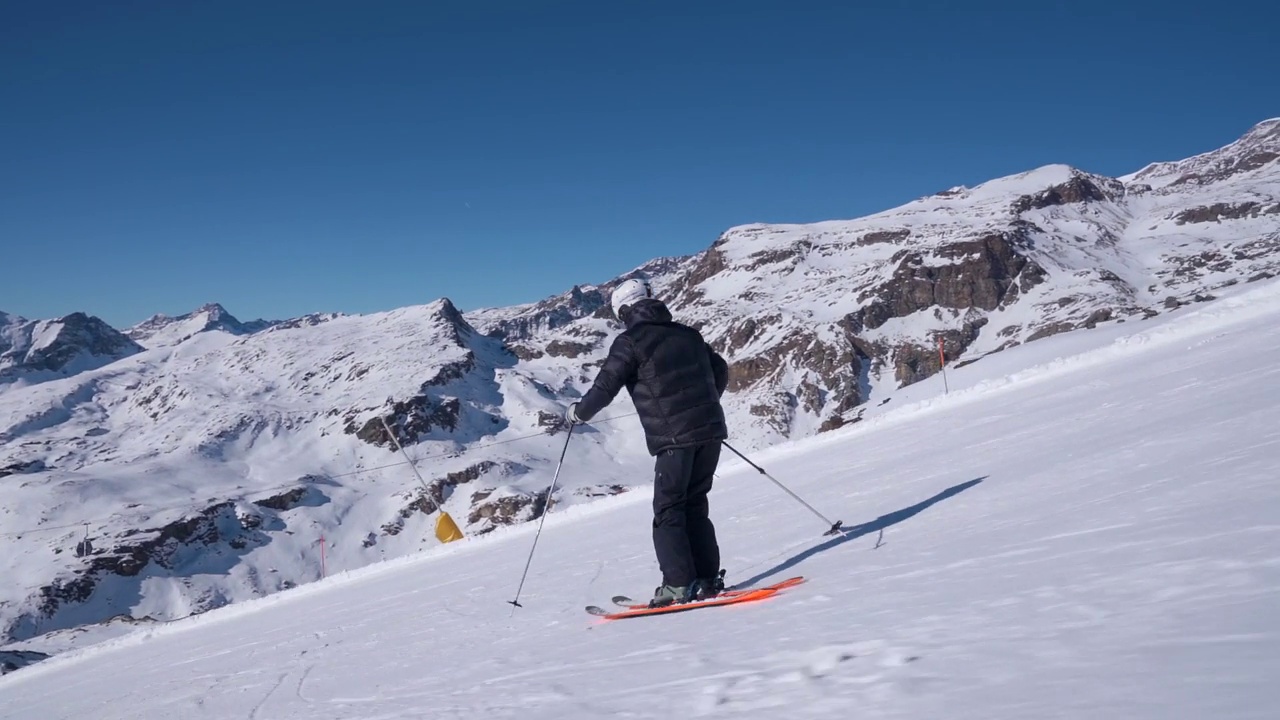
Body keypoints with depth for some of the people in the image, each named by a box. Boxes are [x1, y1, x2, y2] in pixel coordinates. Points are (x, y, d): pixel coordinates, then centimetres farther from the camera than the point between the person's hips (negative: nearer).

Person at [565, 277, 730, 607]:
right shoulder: (686, 333, 16)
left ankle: (679, 585, -3)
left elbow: (605, 388, -5)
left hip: (674, 437, -6)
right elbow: (720, 370, 24)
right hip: (710, 430, 6)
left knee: (668, 513, 2)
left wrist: (578, 413, 13)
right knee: (696, 506, 15)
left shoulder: (630, 341, -3)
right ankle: (707, 580, 14)